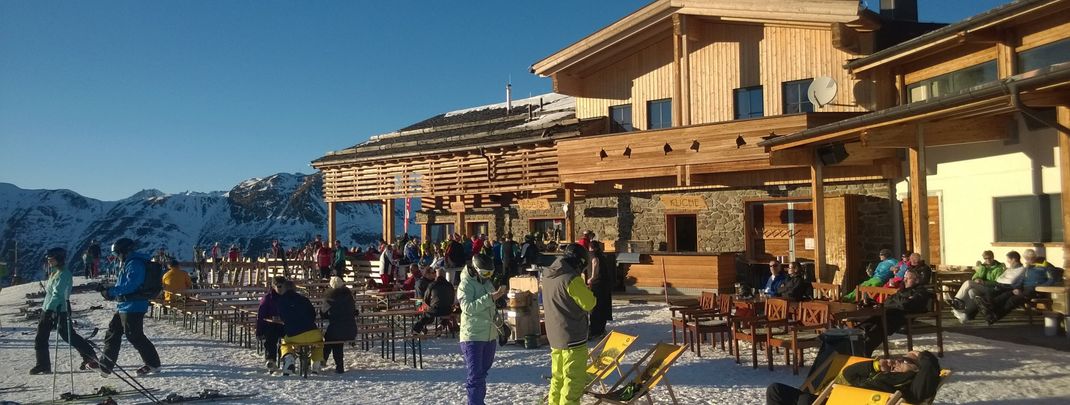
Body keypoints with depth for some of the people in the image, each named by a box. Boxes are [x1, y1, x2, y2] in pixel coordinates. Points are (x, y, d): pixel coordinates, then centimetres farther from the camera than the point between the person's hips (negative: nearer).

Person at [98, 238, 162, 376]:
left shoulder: (134, 264, -16)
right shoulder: (127, 264, 18)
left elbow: (130, 286, -25)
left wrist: (111, 292, -19)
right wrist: (112, 294, 11)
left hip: (132, 307, -11)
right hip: (123, 306, 11)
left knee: (135, 336, -5)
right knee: (112, 333, 13)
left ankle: (153, 364, 5)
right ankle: (105, 366, 21)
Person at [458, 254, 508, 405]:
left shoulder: (487, 282, 13)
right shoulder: (465, 284, -11)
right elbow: (467, 307, -25)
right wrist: (490, 297, -30)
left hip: (490, 335, 8)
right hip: (472, 336, -8)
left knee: (482, 373, 16)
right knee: (475, 376, -9)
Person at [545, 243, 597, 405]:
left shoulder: (548, 275, 6)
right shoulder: (571, 279, -21)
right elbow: (589, 303, -14)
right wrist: (587, 291, 5)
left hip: (555, 337, 8)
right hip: (573, 337, -8)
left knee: (558, 378, 19)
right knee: (574, 380, 1)